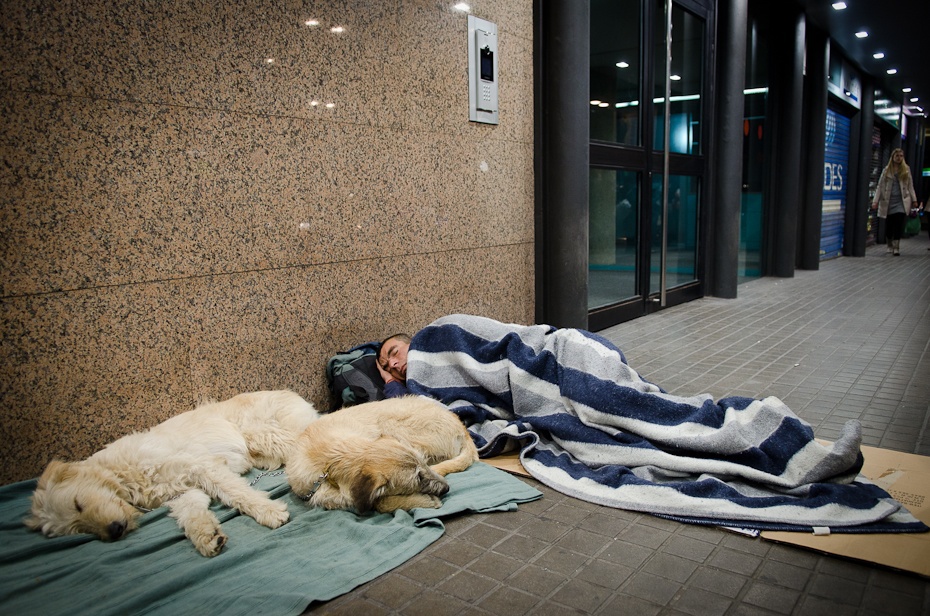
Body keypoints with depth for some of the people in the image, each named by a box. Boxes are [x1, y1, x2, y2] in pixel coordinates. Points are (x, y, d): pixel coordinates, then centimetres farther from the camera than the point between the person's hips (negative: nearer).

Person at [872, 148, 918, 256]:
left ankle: (896, 247, -10)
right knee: (889, 226, 5)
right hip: (888, 201, 0)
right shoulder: (887, 170, 7)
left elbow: (910, 186, 12)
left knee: (899, 225, -12)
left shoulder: (906, 170, 9)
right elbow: (880, 186, 4)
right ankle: (890, 246, 23)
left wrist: (914, 200, 6)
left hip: (901, 201, 0)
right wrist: (876, 201, -4)